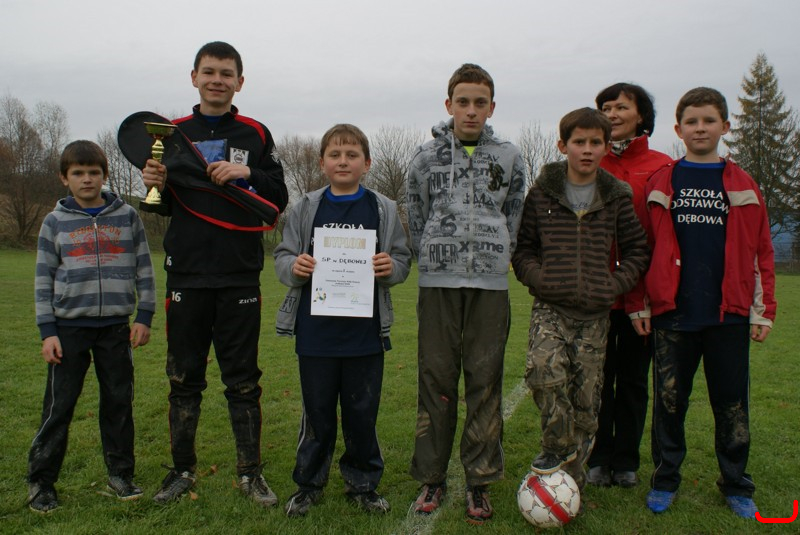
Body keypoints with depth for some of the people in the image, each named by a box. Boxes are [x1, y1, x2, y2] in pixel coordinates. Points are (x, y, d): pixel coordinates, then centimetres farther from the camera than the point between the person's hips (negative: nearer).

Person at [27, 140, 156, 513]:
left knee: (119, 402, 6)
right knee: (59, 405, 2)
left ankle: (120, 474, 19)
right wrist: (47, 331, -2)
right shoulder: (55, 222, 4)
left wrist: (144, 317, 1)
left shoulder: (127, 216, 5)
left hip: (116, 327, 1)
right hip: (69, 327, -1)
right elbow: (44, 280, 4)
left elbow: (144, 269, 7)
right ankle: (40, 482, 15)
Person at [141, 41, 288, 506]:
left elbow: (279, 200, 1)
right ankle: (184, 469, 24)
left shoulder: (256, 135, 6)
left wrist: (247, 174, -16)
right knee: (184, 379, 10)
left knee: (243, 380, 4)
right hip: (186, 275, 2)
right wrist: (156, 186, -9)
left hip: (240, 277, -2)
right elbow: (160, 206, 13)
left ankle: (251, 472, 16)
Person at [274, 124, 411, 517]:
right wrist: (294, 267, -15)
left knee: (362, 412, 9)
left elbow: (402, 260, 7)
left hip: (365, 333, 0)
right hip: (316, 331, 0)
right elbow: (282, 257, 6)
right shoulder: (306, 208, 5)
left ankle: (362, 483, 28)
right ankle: (309, 484, 29)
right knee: (317, 411, 11)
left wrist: (391, 267, -15)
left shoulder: (383, 210, 5)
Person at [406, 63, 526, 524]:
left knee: (486, 383, 3)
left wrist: (493, 257, 5)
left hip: (490, 284, 1)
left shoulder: (509, 158, 8)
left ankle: (481, 481, 14)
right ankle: (432, 477, 16)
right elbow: (416, 220, 11)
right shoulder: (426, 158, 7)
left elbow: (514, 219, 12)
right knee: (436, 382, 3)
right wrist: (435, 258, 6)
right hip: (438, 283, 0)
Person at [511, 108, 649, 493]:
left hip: (595, 313, 1)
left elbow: (637, 250, 12)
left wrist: (615, 284, -3)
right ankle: (559, 446, 1)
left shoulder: (617, 196, 6)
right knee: (545, 371, -26)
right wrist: (537, 277, -8)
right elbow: (523, 247, 9)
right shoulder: (542, 193, 4)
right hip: (550, 307, -1)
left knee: (586, 397, 3)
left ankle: (570, 479, 24)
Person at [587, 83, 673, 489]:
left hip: (641, 292, 0)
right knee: (598, 377, 8)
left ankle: (626, 461, 24)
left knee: (633, 378, 11)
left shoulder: (662, 167, 2)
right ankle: (598, 459, 22)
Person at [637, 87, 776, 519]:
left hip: (729, 315, 1)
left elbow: (760, 252, 8)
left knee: (732, 404, 9)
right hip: (673, 314, -1)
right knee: (669, 401, 7)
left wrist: (763, 312, 4)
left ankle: (736, 486, 25)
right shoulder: (661, 184, 5)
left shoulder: (742, 187, 8)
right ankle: (664, 481, 22)